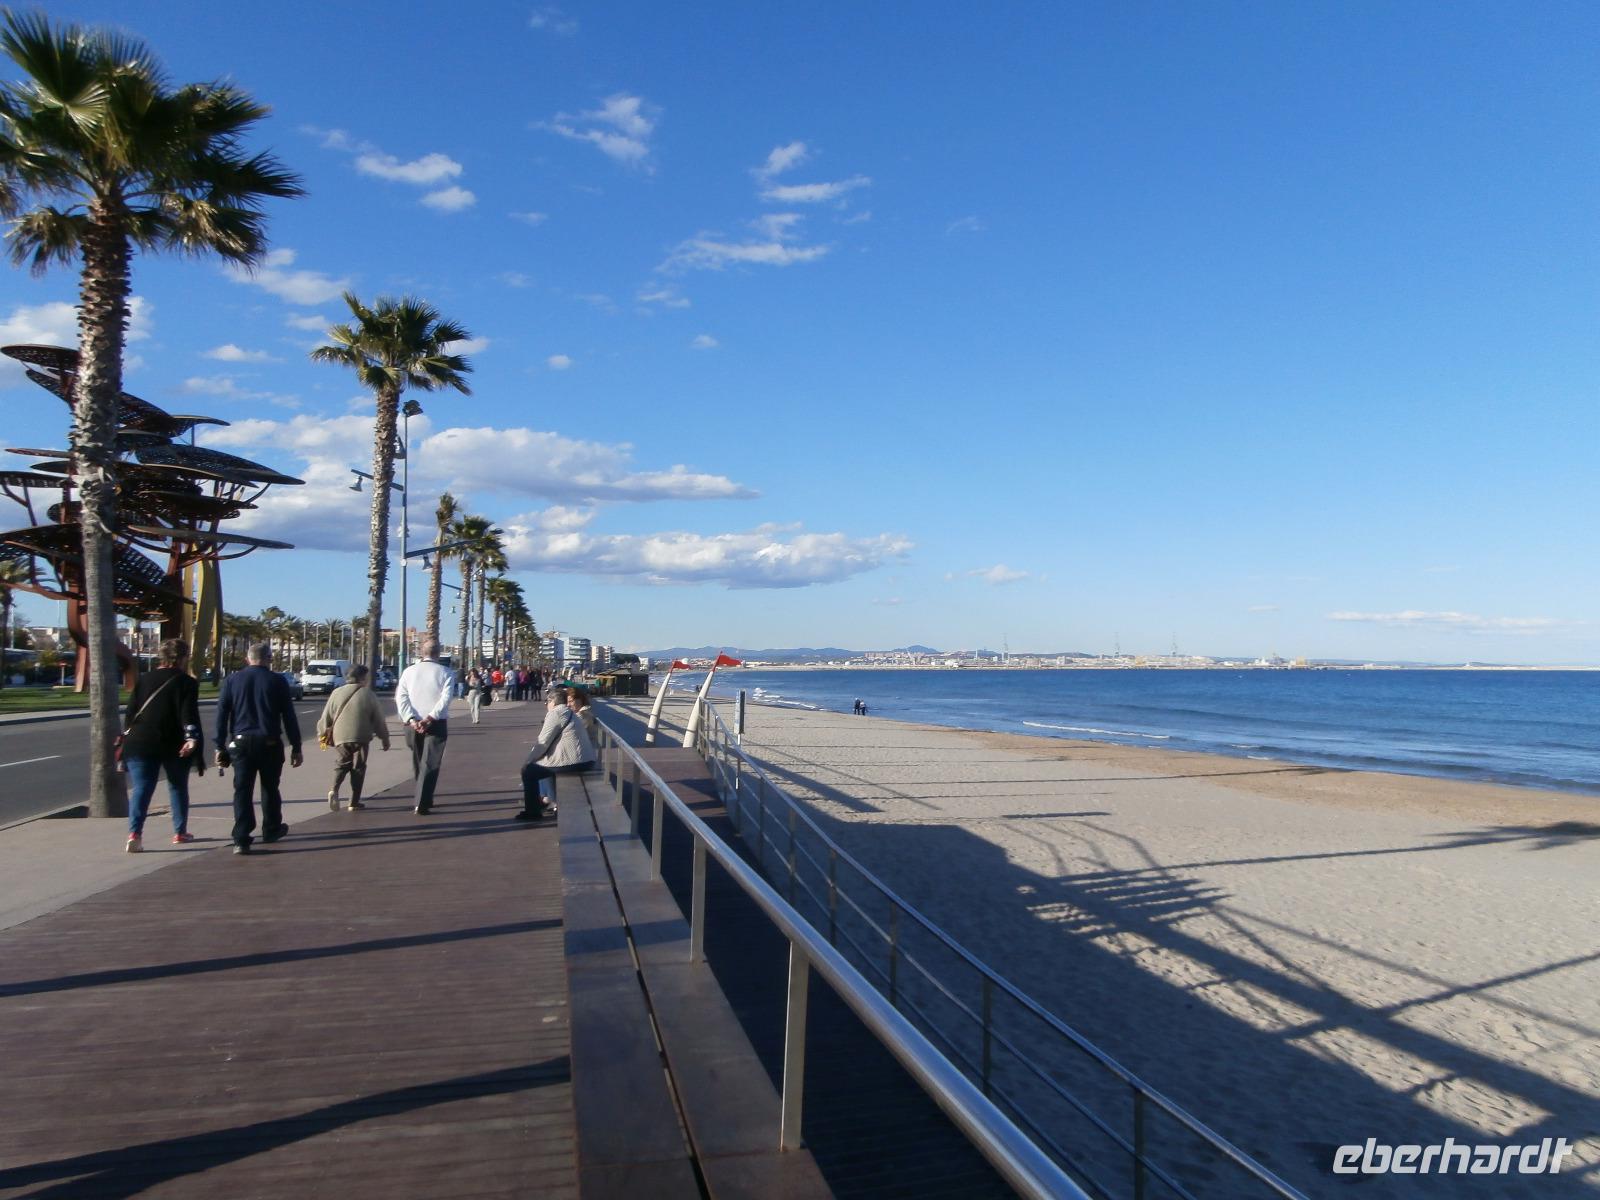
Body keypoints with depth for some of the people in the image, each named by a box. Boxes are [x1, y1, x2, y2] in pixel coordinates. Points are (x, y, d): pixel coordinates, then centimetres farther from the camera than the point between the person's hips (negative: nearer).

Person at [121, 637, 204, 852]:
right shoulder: (186, 682, -4)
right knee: (178, 787, 13)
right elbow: (189, 714, -14)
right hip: (174, 745, -3)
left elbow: (131, 712, 10)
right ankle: (180, 832, 19)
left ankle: (134, 833, -16)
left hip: (140, 743, 3)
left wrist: (126, 737, 17)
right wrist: (191, 738, -19)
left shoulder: (143, 680, 9)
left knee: (141, 788, 1)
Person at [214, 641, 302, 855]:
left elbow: (222, 714, 2)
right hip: (269, 742, -1)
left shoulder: (233, 679, 4)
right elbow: (289, 717, -1)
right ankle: (271, 829, 30)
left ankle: (241, 840, -5)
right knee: (270, 787, 16)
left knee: (242, 790, 2)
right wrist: (296, 747, 4)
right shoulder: (278, 681, -1)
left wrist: (220, 746, 4)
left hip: (241, 742, 1)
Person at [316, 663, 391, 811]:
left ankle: (334, 789, -8)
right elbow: (379, 720, 1)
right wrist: (385, 739, 12)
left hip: (340, 737, 2)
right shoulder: (369, 695, -3)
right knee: (358, 767, 9)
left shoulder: (337, 692, 2)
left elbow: (326, 717, 6)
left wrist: (322, 732, 22)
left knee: (341, 764, 18)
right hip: (361, 738, -2)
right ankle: (354, 802, 10)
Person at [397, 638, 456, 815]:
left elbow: (400, 697, -4)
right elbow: (445, 698, -16)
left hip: (413, 724, 3)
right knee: (430, 764, -2)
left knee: (418, 763, 18)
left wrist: (411, 719, -10)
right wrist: (430, 718, -17)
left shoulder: (409, 671, 6)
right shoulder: (446, 672, -3)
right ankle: (421, 804, -11)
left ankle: (425, 799, 29)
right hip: (436, 724, -3)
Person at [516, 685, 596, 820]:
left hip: (573, 762, -10)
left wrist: (528, 760, 4)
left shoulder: (556, 713, -9)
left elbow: (543, 742, -10)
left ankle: (532, 812, 9)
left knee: (528, 770, 3)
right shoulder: (569, 713, 20)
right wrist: (533, 758, 20)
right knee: (539, 764, 28)